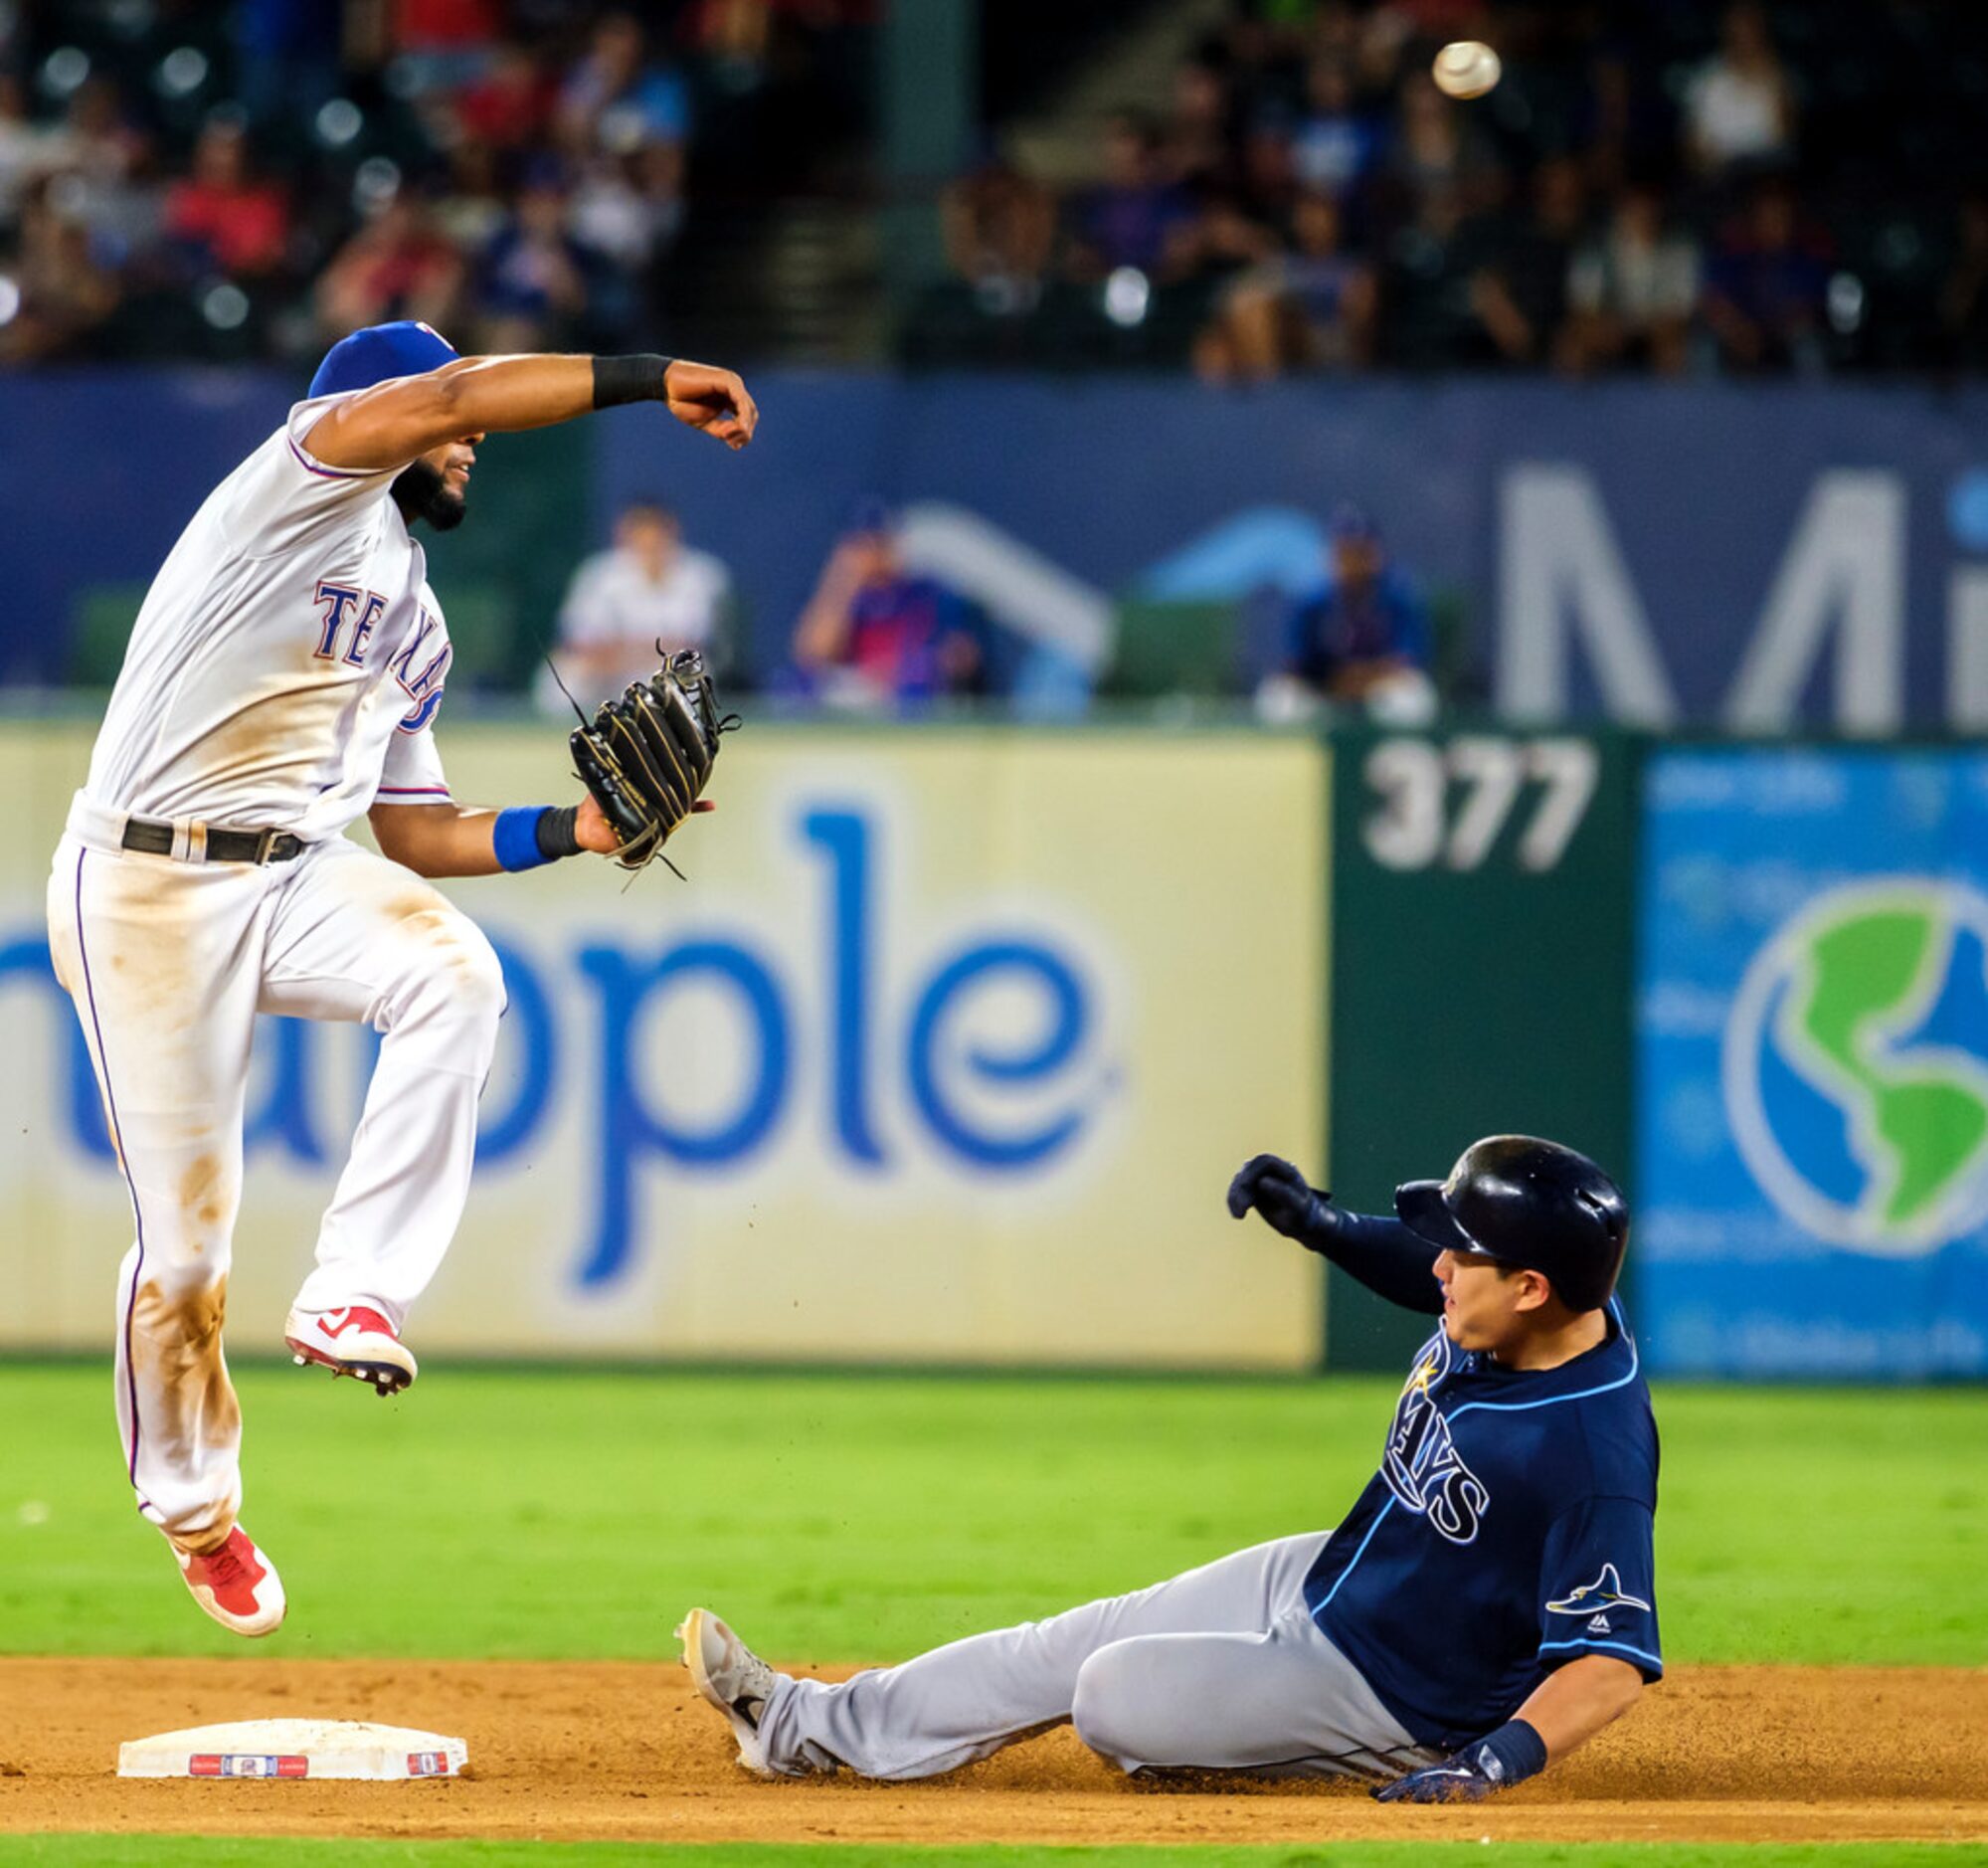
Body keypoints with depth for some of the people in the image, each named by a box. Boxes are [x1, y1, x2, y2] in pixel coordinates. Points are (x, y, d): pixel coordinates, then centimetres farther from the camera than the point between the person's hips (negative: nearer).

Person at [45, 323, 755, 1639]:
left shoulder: (417, 626, 22)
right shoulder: (312, 475, -2)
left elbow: (418, 834, 21)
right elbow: (447, 397, -22)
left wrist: (570, 831, 7)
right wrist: (650, 382, -24)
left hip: (304, 876, 7)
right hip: (148, 891, -7)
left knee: (452, 974, -26)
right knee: (186, 1233, -3)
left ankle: (355, 1293, -23)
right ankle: (196, 1514, 18)